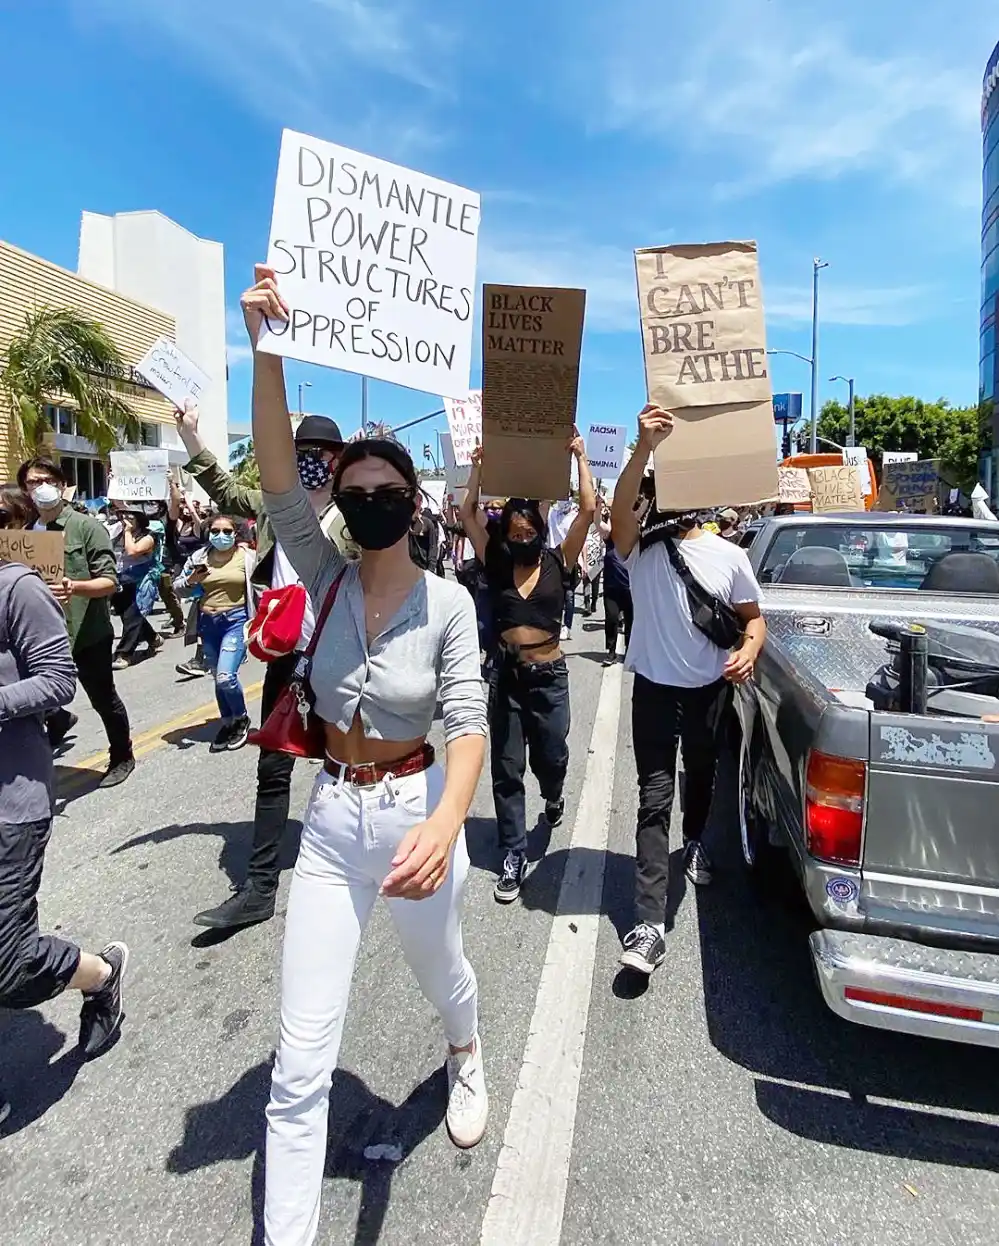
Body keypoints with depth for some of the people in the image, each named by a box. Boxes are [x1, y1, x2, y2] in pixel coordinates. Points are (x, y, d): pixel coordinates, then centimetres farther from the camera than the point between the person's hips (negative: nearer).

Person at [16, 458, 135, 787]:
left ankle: (122, 757, 30)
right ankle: (58, 719, 48)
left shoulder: (87, 527, -8)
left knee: (104, 699, 8)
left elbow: (110, 582, -14)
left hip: (87, 633, -5)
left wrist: (75, 588, -33)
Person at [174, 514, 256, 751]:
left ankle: (241, 719, 10)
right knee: (219, 679, 14)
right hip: (208, 622, 4)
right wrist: (191, 580, -12)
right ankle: (228, 723, 31)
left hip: (236, 620, -4)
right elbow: (177, 587, 9)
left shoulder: (247, 556, -3)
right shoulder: (199, 558, 4)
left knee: (225, 676, -16)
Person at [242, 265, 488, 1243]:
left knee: (439, 970, 28)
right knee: (300, 1061, 3)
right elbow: (277, 477, -19)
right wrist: (267, 348, -31)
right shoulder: (327, 579, -5)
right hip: (331, 817, 2)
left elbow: (468, 724, -21)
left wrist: (445, 823, -39)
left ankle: (465, 1058, 64)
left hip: (416, 814, -1)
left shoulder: (447, 602, -13)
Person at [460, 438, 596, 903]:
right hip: (505, 675, 1)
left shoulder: (558, 561, -1)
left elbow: (589, 510, -6)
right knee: (506, 770, 5)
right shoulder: (496, 563, 2)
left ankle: (553, 795, 51)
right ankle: (513, 857, 17)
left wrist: (580, 458, -2)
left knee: (551, 757, 14)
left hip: (548, 676, -1)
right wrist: (480, 466, 1)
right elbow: (467, 513, 1)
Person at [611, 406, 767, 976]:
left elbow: (754, 616, 6)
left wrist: (749, 650, -16)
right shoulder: (641, 548, -7)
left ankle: (695, 843, 55)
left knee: (701, 776, 23)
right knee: (655, 799, -5)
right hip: (655, 688, -2)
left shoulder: (729, 555, -1)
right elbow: (620, 507, -28)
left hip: (711, 689, 2)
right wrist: (645, 448, -42)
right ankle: (650, 924, -4)